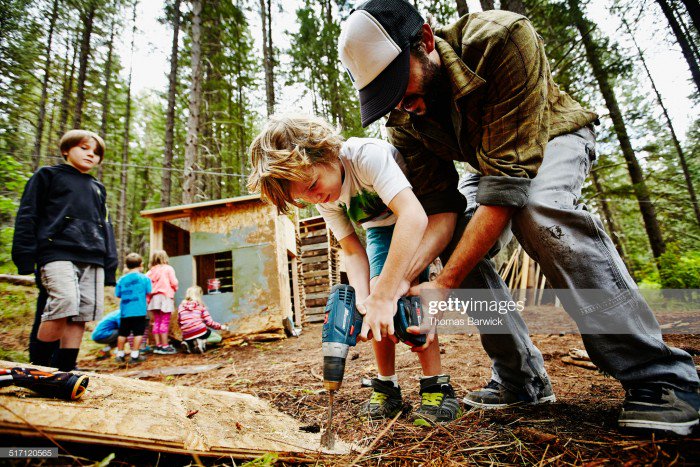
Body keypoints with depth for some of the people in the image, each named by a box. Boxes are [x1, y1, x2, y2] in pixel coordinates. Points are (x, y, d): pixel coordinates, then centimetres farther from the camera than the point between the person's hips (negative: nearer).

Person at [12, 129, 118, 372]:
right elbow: (27, 216, 5)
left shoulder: (98, 189, 27)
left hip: (93, 259, 5)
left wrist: (110, 265, 14)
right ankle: (38, 366, -7)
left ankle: (64, 369, 7)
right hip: (57, 253, -5)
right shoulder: (47, 175, 13)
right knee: (64, 302, -23)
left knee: (81, 314, -1)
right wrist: (24, 255, -5)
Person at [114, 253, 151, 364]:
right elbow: (148, 292, -2)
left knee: (123, 333, 14)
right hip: (139, 311, -4)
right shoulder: (144, 278, -4)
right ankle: (135, 355, 1)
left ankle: (120, 354, 25)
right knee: (138, 333, 1)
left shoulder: (121, 280, 3)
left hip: (124, 312, 4)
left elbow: (118, 295, 7)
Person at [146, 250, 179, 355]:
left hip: (154, 298, 5)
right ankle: (165, 346, -3)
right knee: (165, 322, -3)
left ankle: (158, 345, 16)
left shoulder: (151, 270, 9)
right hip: (166, 296, -5)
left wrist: (149, 296, 10)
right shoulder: (168, 268, -3)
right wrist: (174, 289, 12)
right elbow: (174, 283, -9)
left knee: (156, 322, 11)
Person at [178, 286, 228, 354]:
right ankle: (202, 342, -8)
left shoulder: (181, 306, 6)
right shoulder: (200, 306, -2)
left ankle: (188, 344, 2)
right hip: (200, 332, -4)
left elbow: (179, 323, 14)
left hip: (187, 336, 4)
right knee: (218, 338, 19)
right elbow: (209, 322, -4)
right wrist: (221, 327, 10)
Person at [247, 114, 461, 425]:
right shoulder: (323, 201, -14)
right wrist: (364, 300, -32)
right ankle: (386, 386, 4)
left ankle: (436, 386, -13)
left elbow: (413, 215, -47)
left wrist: (385, 295, -51)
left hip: (415, 220, -5)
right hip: (380, 228, 5)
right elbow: (353, 251, -13)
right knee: (376, 298, -12)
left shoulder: (368, 154, -36)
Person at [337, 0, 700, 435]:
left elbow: (510, 180, -42)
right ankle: (523, 379, -1)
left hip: (555, 136, -5)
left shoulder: (502, 38, -36)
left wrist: (445, 284, -45)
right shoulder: (404, 122, -18)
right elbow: (440, 210, -22)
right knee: (454, 242, -16)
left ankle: (660, 378, -23)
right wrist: (399, 279, -39)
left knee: (540, 208, -38)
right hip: (489, 159, 5)